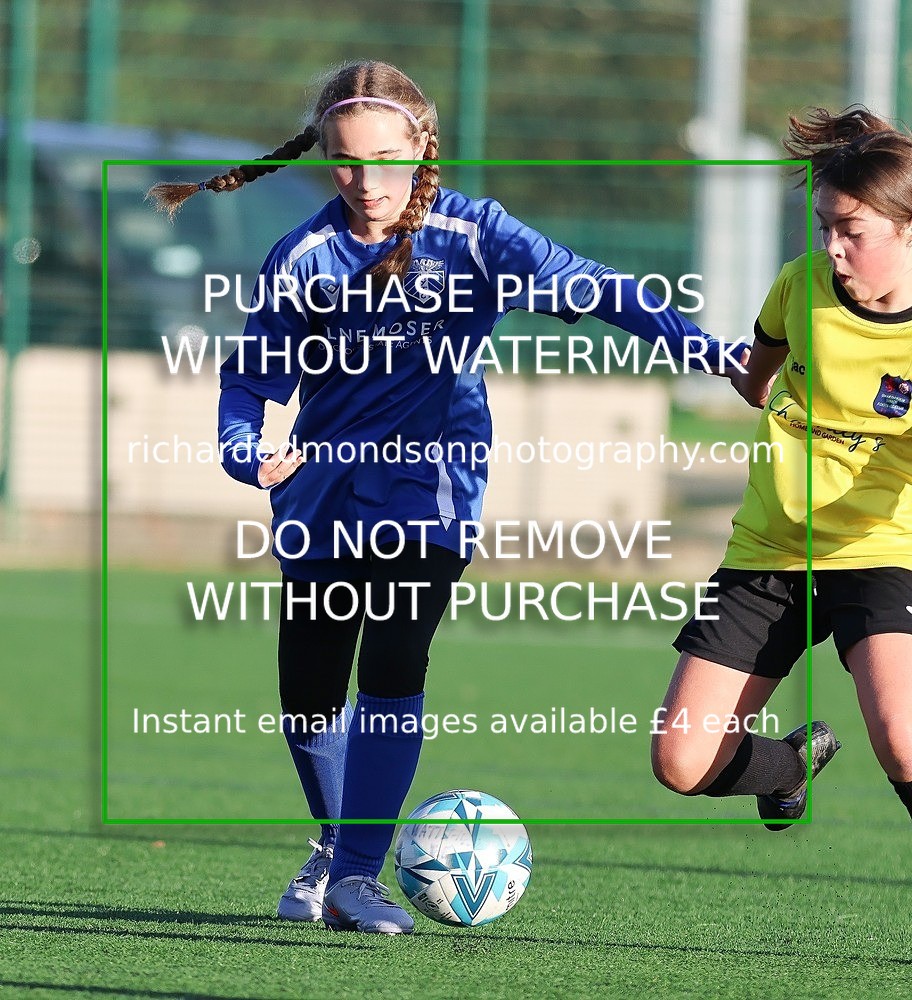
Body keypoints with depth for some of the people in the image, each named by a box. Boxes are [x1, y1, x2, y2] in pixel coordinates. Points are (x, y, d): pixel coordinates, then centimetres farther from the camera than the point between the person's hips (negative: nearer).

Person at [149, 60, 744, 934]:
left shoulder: (467, 234, -10)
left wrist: (707, 349, -27)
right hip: (325, 493, 2)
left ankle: (356, 873, -14)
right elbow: (251, 376, 1)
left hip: (427, 487, -2)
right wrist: (248, 453, -21)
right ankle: (335, 842, 34)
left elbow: (585, 288, -17)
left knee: (392, 670, -19)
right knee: (307, 696, 6)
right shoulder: (304, 258, -5)